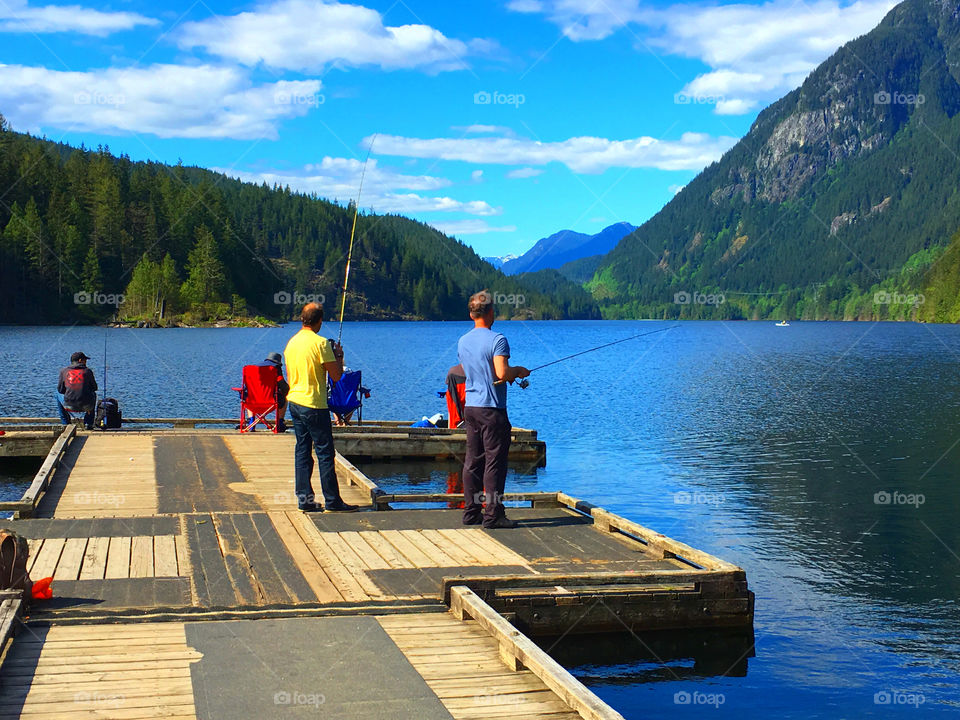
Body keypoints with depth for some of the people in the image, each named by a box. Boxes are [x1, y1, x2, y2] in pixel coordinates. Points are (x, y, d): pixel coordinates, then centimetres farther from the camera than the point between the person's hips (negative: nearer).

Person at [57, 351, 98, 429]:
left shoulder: (64, 371, 5)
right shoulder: (88, 371, 4)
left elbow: (60, 389, 12)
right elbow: (95, 388, 16)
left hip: (69, 406, 0)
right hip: (85, 406, 0)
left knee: (59, 394, 34)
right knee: (93, 394, 35)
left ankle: (66, 423, 32)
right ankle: (88, 424, 30)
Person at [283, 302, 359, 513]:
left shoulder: (291, 342, 9)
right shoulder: (320, 343, -14)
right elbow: (336, 375, -12)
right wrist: (339, 356, 4)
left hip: (294, 401, 8)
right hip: (314, 405, -8)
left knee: (302, 451, 10)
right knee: (325, 453, -3)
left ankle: (305, 499, 12)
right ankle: (332, 501, 0)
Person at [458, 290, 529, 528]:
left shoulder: (463, 341, 11)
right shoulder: (497, 340, -13)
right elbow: (502, 373, -24)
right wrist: (518, 371, -3)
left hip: (470, 407, 7)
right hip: (492, 409, -7)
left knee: (472, 461, 11)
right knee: (495, 461, -3)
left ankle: (471, 512, 15)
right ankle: (493, 514, -2)